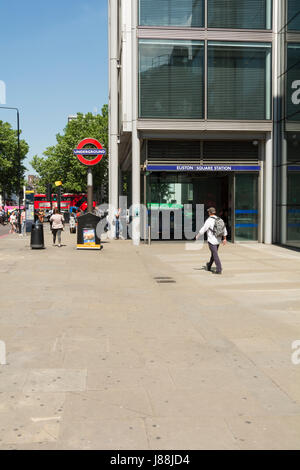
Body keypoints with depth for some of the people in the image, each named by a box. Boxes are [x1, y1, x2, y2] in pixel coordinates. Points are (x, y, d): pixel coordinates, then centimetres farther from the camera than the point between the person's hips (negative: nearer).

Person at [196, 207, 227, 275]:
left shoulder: (209, 220, -15)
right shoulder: (220, 220, 7)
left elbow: (203, 230, -14)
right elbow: (224, 230, 15)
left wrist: (197, 236, -1)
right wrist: (224, 239, 24)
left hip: (212, 241, -7)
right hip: (218, 240, 7)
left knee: (215, 255, -6)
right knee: (214, 253, 20)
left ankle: (219, 270, -10)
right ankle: (209, 266, 40)